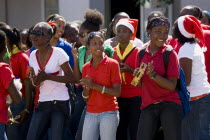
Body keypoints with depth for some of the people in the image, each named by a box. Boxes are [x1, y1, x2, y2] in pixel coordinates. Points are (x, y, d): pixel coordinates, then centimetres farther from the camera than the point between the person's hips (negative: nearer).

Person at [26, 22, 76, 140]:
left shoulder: (58, 53, -10)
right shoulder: (33, 56, 7)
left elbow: (72, 78, -12)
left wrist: (47, 77, -20)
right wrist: (36, 80, -9)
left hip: (60, 102, -6)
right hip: (43, 103, 6)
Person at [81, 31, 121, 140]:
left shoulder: (112, 64, -3)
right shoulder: (86, 67, 10)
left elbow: (117, 92, -8)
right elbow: (85, 97, 14)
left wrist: (95, 86, -15)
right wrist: (87, 87, -8)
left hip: (109, 113, -4)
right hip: (90, 113, 4)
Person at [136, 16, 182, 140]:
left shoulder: (170, 54, -4)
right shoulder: (141, 54, 8)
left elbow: (172, 86, -10)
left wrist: (153, 75, -22)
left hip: (169, 105, -4)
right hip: (148, 106, 4)